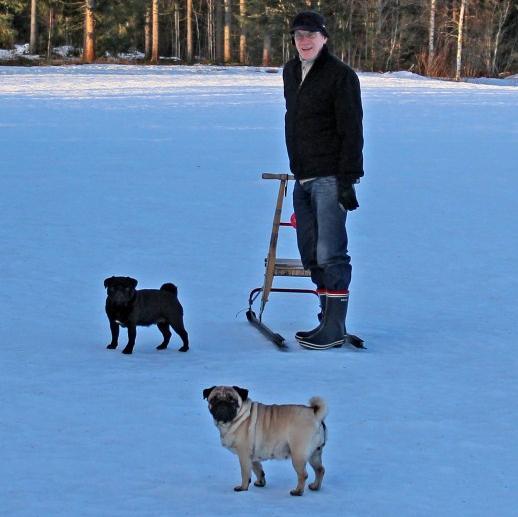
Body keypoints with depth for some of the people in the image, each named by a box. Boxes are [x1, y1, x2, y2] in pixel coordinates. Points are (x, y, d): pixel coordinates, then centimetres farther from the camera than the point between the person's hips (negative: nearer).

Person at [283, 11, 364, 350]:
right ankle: (328, 321, 16)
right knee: (311, 255, 9)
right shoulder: (291, 73, 15)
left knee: (330, 253, -9)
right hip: (303, 179, 8)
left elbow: (351, 131, -13)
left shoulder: (340, 75, -10)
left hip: (330, 179, -8)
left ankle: (335, 329, -7)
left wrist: (347, 178, -18)